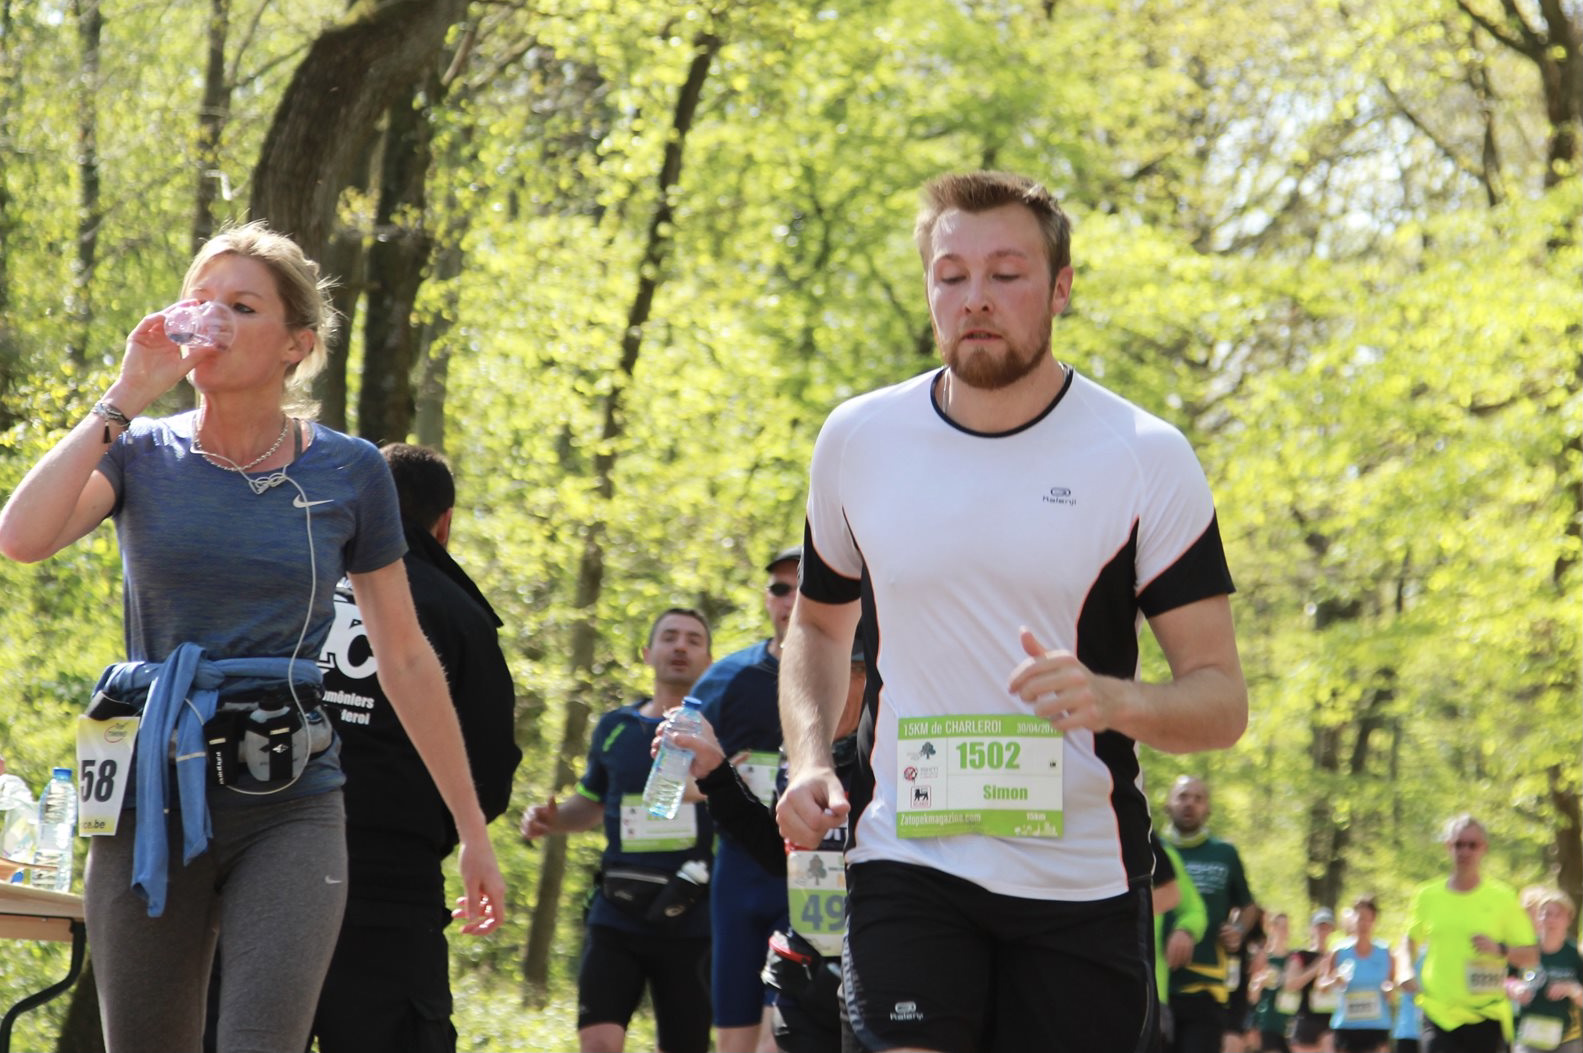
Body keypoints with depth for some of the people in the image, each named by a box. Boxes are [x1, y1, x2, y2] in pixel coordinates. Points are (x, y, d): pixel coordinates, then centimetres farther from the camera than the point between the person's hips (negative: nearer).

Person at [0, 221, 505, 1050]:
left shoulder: (348, 474, 3)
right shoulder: (141, 453, 4)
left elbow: (406, 661, 9)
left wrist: (472, 830, 10)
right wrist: (125, 398, -11)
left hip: (288, 807, -1)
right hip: (150, 798, 1)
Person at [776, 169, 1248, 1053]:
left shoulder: (1146, 457, -5)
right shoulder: (858, 441, 4)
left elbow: (1222, 697, -5)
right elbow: (819, 622, 22)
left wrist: (1116, 700, -26)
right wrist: (811, 757, 3)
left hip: (1083, 879, -1)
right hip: (906, 862, 1)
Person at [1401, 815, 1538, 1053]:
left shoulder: (1502, 898, 0)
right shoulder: (1428, 895, 6)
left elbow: (1531, 956, 1)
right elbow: (1410, 941, 23)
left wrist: (1501, 950, -18)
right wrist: (1406, 971, 4)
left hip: (1487, 1016, -1)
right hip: (1437, 1013, 1)